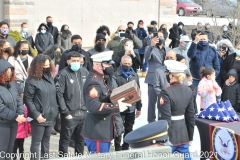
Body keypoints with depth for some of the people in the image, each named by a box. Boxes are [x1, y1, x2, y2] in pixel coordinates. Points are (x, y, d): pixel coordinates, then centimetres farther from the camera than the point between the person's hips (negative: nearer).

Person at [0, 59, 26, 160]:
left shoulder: (11, 85, 8)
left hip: (13, 122, 8)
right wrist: (15, 116, -22)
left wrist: (20, 114, -9)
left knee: (10, 149, 20)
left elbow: (18, 100, 8)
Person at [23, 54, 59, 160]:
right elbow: (28, 100, -14)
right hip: (39, 117, -7)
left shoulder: (50, 78, 11)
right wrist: (36, 115, -19)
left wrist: (56, 110, 11)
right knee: (36, 142, 1)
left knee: (46, 141, 18)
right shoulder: (32, 80, -12)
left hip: (50, 116, 7)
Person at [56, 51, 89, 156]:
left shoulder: (85, 72, 6)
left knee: (81, 139, 16)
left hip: (83, 113, 5)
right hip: (70, 114, -5)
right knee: (65, 139, 6)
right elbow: (59, 94, -13)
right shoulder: (63, 74, -10)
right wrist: (65, 112, -14)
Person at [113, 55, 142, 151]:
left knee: (129, 130, 13)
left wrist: (139, 107, 11)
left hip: (131, 108, 4)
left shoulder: (135, 75, 9)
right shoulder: (116, 76, -6)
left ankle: (126, 149, 26)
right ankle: (118, 150, 11)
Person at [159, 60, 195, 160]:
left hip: (170, 134, -6)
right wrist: (190, 137, 16)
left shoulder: (166, 92, -18)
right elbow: (191, 116, 8)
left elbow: (166, 119, -19)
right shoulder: (188, 91, 2)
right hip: (183, 133, 6)